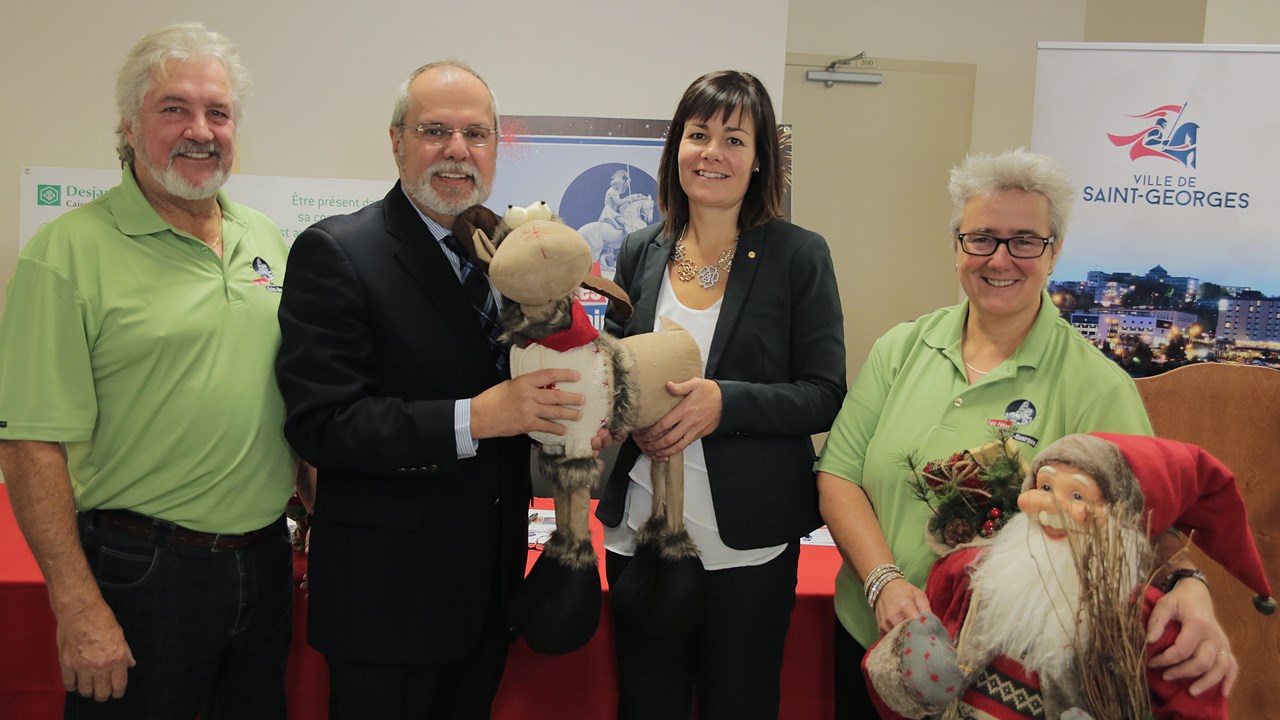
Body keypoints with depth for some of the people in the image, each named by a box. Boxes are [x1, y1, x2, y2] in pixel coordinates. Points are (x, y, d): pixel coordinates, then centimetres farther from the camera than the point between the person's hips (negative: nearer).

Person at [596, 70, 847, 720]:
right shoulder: (641, 253, 5)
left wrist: (724, 402, -22)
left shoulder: (798, 255, -5)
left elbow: (824, 397, -7)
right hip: (641, 529, 3)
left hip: (746, 542, -3)